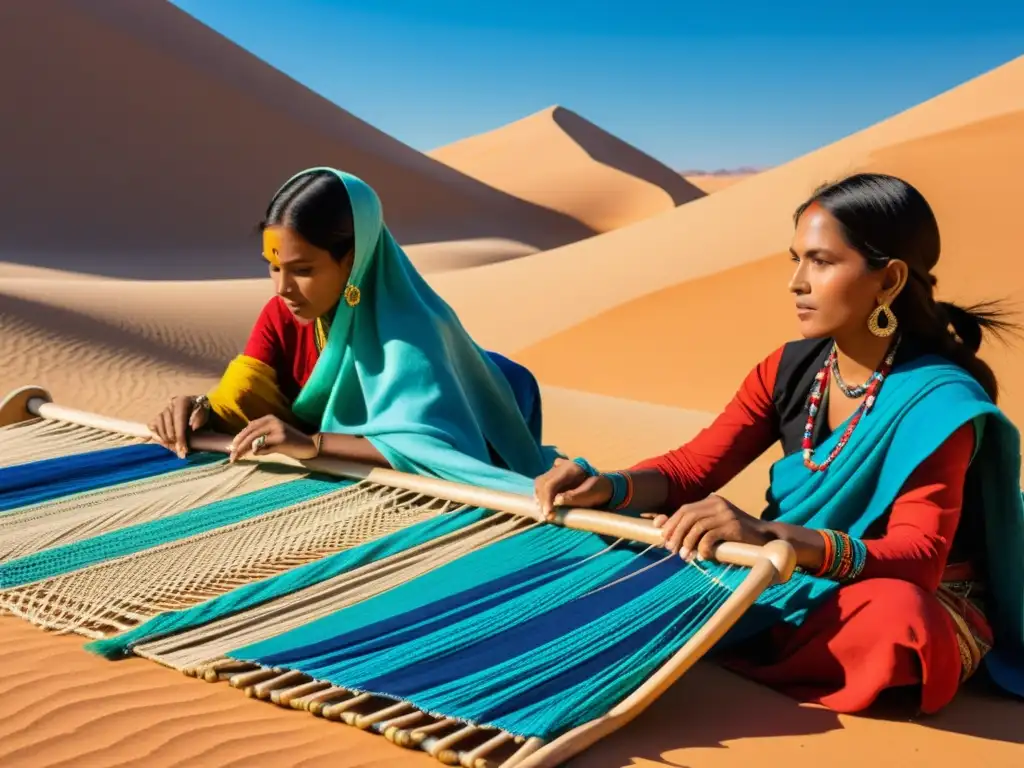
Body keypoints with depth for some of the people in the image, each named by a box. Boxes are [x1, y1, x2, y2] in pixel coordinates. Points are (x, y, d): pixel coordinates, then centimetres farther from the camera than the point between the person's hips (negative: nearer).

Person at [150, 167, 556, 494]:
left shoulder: (405, 327, -31)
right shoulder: (281, 315, -12)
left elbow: (440, 446, -42)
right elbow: (238, 402, -10)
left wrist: (312, 444, -46)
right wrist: (201, 408, -32)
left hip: (419, 489, -5)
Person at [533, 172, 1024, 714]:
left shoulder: (938, 400, -21)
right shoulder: (789, 369, -3)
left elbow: (917, 559, -31)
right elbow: (692, 468, -3)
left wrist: (767, 533, -47)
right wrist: (608, 487, -25)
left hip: (922, 607, -4)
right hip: (803, 587, 5)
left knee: (893, 616, -41)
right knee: (639, 544, -9)